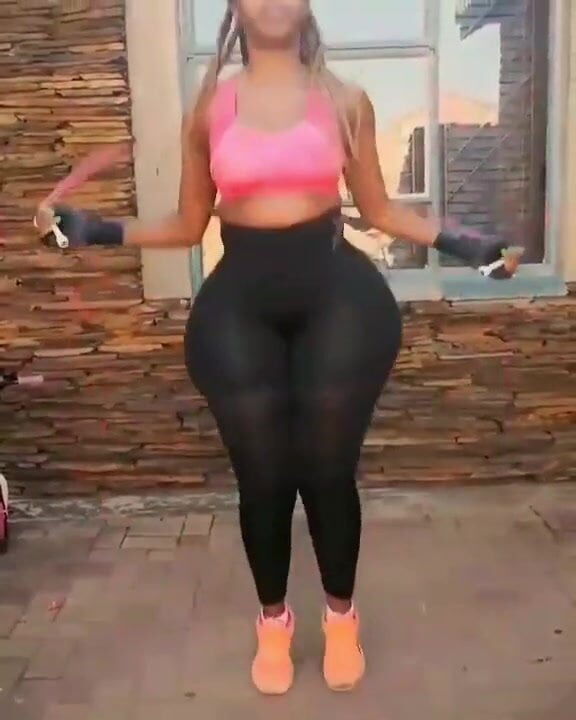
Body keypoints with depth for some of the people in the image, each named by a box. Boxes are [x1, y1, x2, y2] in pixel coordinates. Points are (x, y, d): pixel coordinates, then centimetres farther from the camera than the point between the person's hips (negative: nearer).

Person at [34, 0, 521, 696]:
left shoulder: (344, 100, 7)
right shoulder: (207, 109, 7)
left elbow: (378, 208, 11)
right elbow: (188, 224, 10)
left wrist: (459, 243, 2)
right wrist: (96, 231, 0)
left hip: (334, 293, 0)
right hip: (239, 305, 1)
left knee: (328, 471, 5)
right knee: (262, 478, 6)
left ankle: (341, 616, 30)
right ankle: (273, 620, 31)